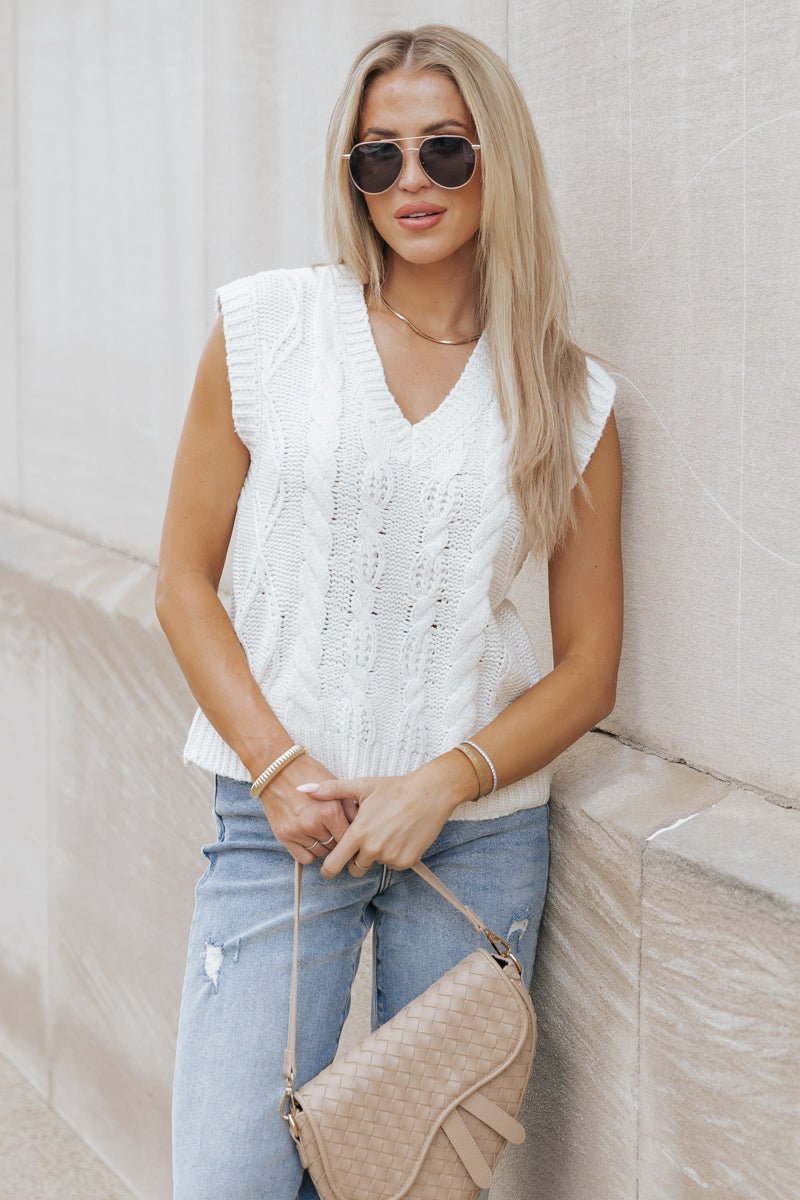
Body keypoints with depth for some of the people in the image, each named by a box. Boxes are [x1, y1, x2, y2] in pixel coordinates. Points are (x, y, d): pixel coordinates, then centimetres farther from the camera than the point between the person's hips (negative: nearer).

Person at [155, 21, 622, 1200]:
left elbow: (588, 667, 5)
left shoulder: (570, 396, 3)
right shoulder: (266, 325, 1)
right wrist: (279, 767, -9)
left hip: (481, 836, 1)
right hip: (279, 818, -1)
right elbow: (185, 581, 3)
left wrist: (440, 786, -10)